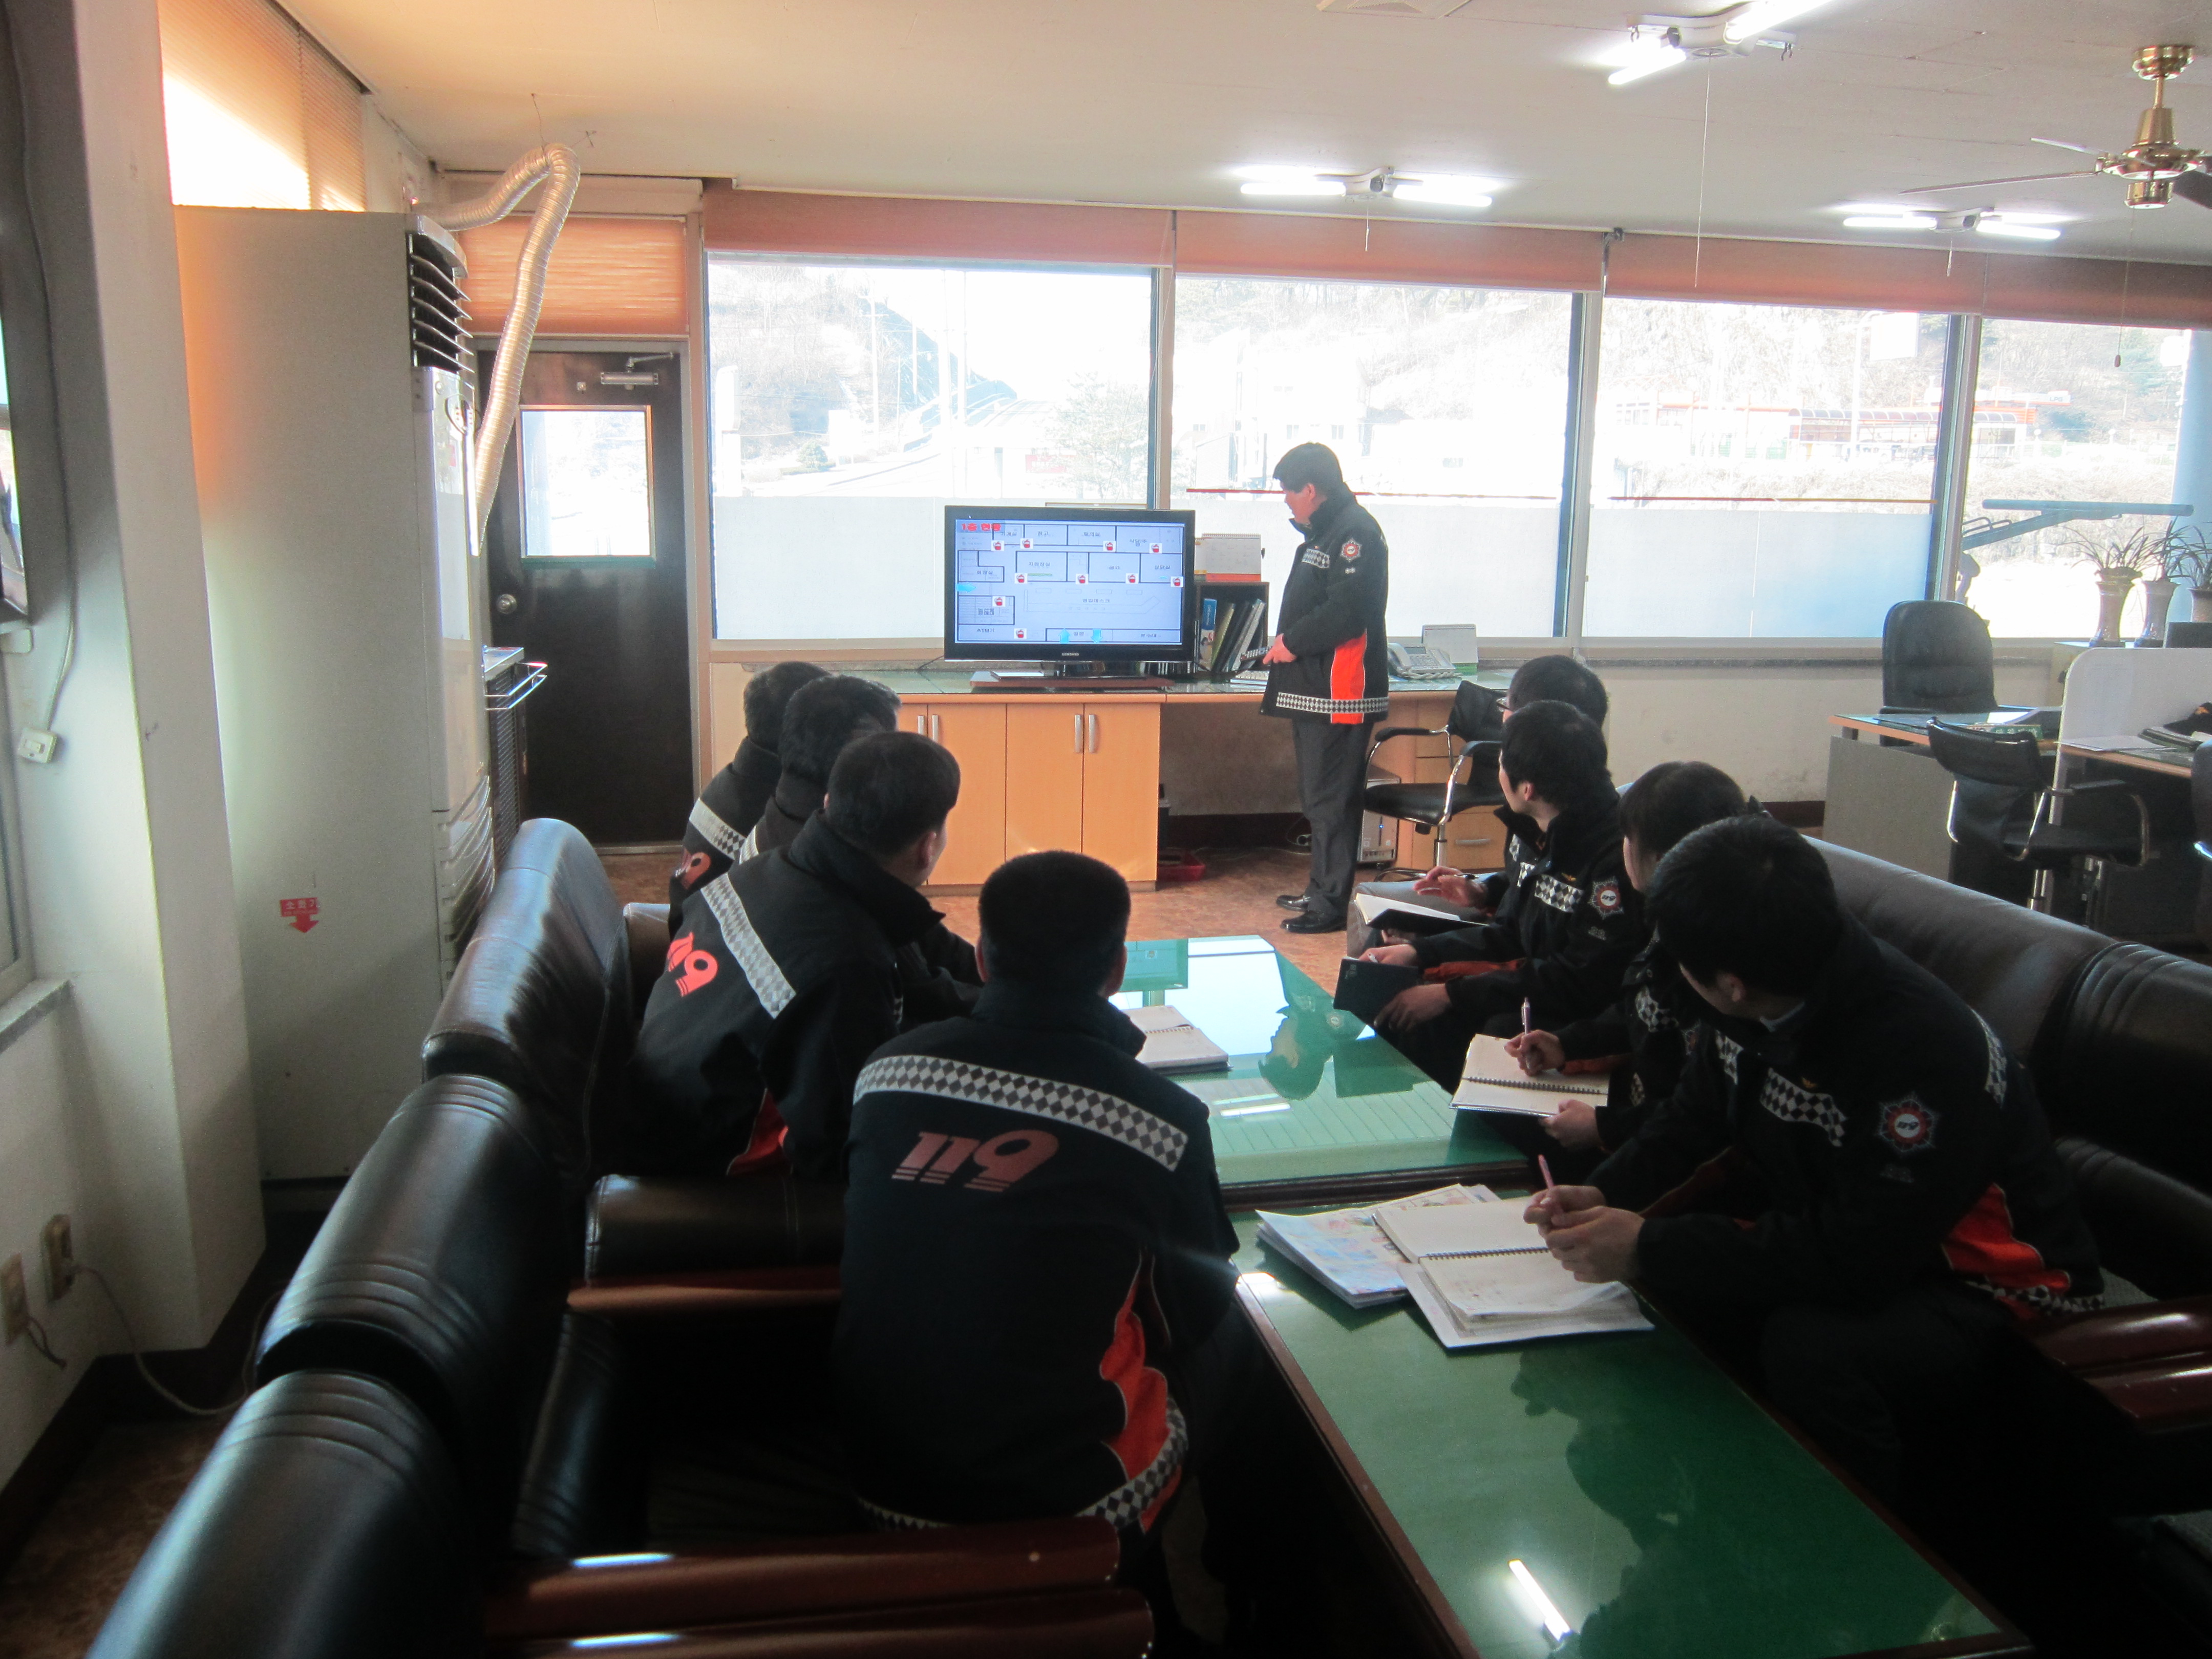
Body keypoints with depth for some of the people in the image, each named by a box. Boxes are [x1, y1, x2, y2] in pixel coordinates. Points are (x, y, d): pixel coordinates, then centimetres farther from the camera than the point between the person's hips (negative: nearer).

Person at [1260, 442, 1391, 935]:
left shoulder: (1356, 532, -14)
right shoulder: (1324, 531, 19)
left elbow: (1346, 611, -23)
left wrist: (1294, 643, -12)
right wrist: (1288, 642, 11)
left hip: (1339, 692, -11)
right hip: (1313, 688, 11)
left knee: (1330, 799, -7)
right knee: (1318, 797, 17)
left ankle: (1331, 904, -2)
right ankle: (1322, 889, 27)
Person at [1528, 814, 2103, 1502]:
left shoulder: (1921, 1043, -34)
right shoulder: (1752, 1005, -10)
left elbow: (1856, 1258, -33)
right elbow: (1693, 1117, 7)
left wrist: (1648, 1248, -31)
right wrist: (1604, 1195, -12)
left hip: (1981, 1278, -8)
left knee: (1809, 1347, -34)